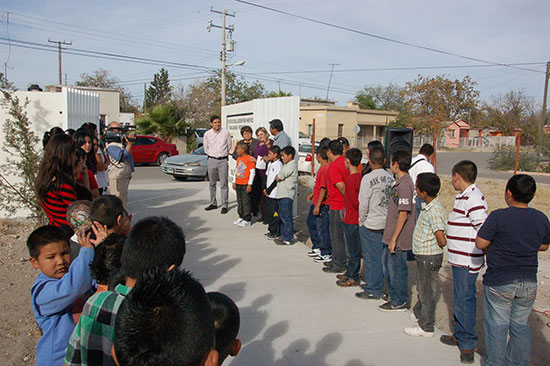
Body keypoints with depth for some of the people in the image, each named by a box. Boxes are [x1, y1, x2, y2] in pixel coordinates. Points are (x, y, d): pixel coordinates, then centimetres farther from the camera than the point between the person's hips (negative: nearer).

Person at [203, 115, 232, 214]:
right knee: (212, 184, 10)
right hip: (212, 160, 2)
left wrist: (223, 154, 10)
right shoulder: (207, 134, 3)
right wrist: (213, 155, 13)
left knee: (224, 184, -5)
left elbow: (229, 147, 8)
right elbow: (206, 149, 13)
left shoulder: (226, 133, -1)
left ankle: (225, 205, 0)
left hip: (223, 160, -2)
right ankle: (213, 203, 21)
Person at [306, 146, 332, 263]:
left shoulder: (325, 169, -21)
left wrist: (318, 206, -24)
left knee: (322, 228, -2)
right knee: (311, 223, 21)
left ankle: (326, 254, 9)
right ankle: (317, 248, 34)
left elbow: (324, 188, -24)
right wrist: (313, 194, 32)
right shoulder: (322, 167, 10)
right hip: (316, 203, 11)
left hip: (322, 205, -11)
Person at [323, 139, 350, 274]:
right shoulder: (345, 162, 9)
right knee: (336, 234, 19)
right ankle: (336, 261, 30)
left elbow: (341, 186, -25)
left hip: (338, 206, -9)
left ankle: (340, 265, 9)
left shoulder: (333, 166, -18)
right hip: (344, 205, 9)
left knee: (337, 235, 1)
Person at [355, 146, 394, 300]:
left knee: (371, 258, 4)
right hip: (387, 223, 6)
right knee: (382, 257, 15)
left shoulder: (368, 178, -15)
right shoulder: (391, 178, 2)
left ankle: (373, 291, 12)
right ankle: (380, 286, 27)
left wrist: (361, 221, -4)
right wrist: (388, 215, 13)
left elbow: (363, 204, -17)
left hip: (371, 224, -6)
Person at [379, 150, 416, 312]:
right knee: (388, 262, 19)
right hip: (392, 235, 10)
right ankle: (394, 297, 33)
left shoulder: (404, 185, -20)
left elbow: (403, 214, -22)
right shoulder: (400, 182, 10)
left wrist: (394, 238, -20)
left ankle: (399, 302, 18)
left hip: (398, 238, -10)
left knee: (397, 269, 3)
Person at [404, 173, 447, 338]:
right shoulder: (430, 206, 4)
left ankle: (426, 327, 17)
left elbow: (442, 240, -28)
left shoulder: (434, 211, -26)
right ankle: (418, 313, 44)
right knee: (422, 287, 25)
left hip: (429, 257, -9)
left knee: (428, 290, 3)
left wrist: (436, 248, -9)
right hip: (423, 255, 9)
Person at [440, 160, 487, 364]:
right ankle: (460, 335, 33)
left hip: (467, 261, -10)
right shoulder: (464, 196, 12)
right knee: (461, 299, 19)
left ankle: (468, 343, 11)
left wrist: (490, 260, -19)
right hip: (460, 259, 10)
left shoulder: (473, 199, -20)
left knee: (464, 301, -1)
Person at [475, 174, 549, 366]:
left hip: (499, 282, -5)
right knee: (520, 326, 19)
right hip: (529, 282, 5)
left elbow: (480, 244, -15)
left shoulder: (498, 216, -19)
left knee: (497, 326, 9)